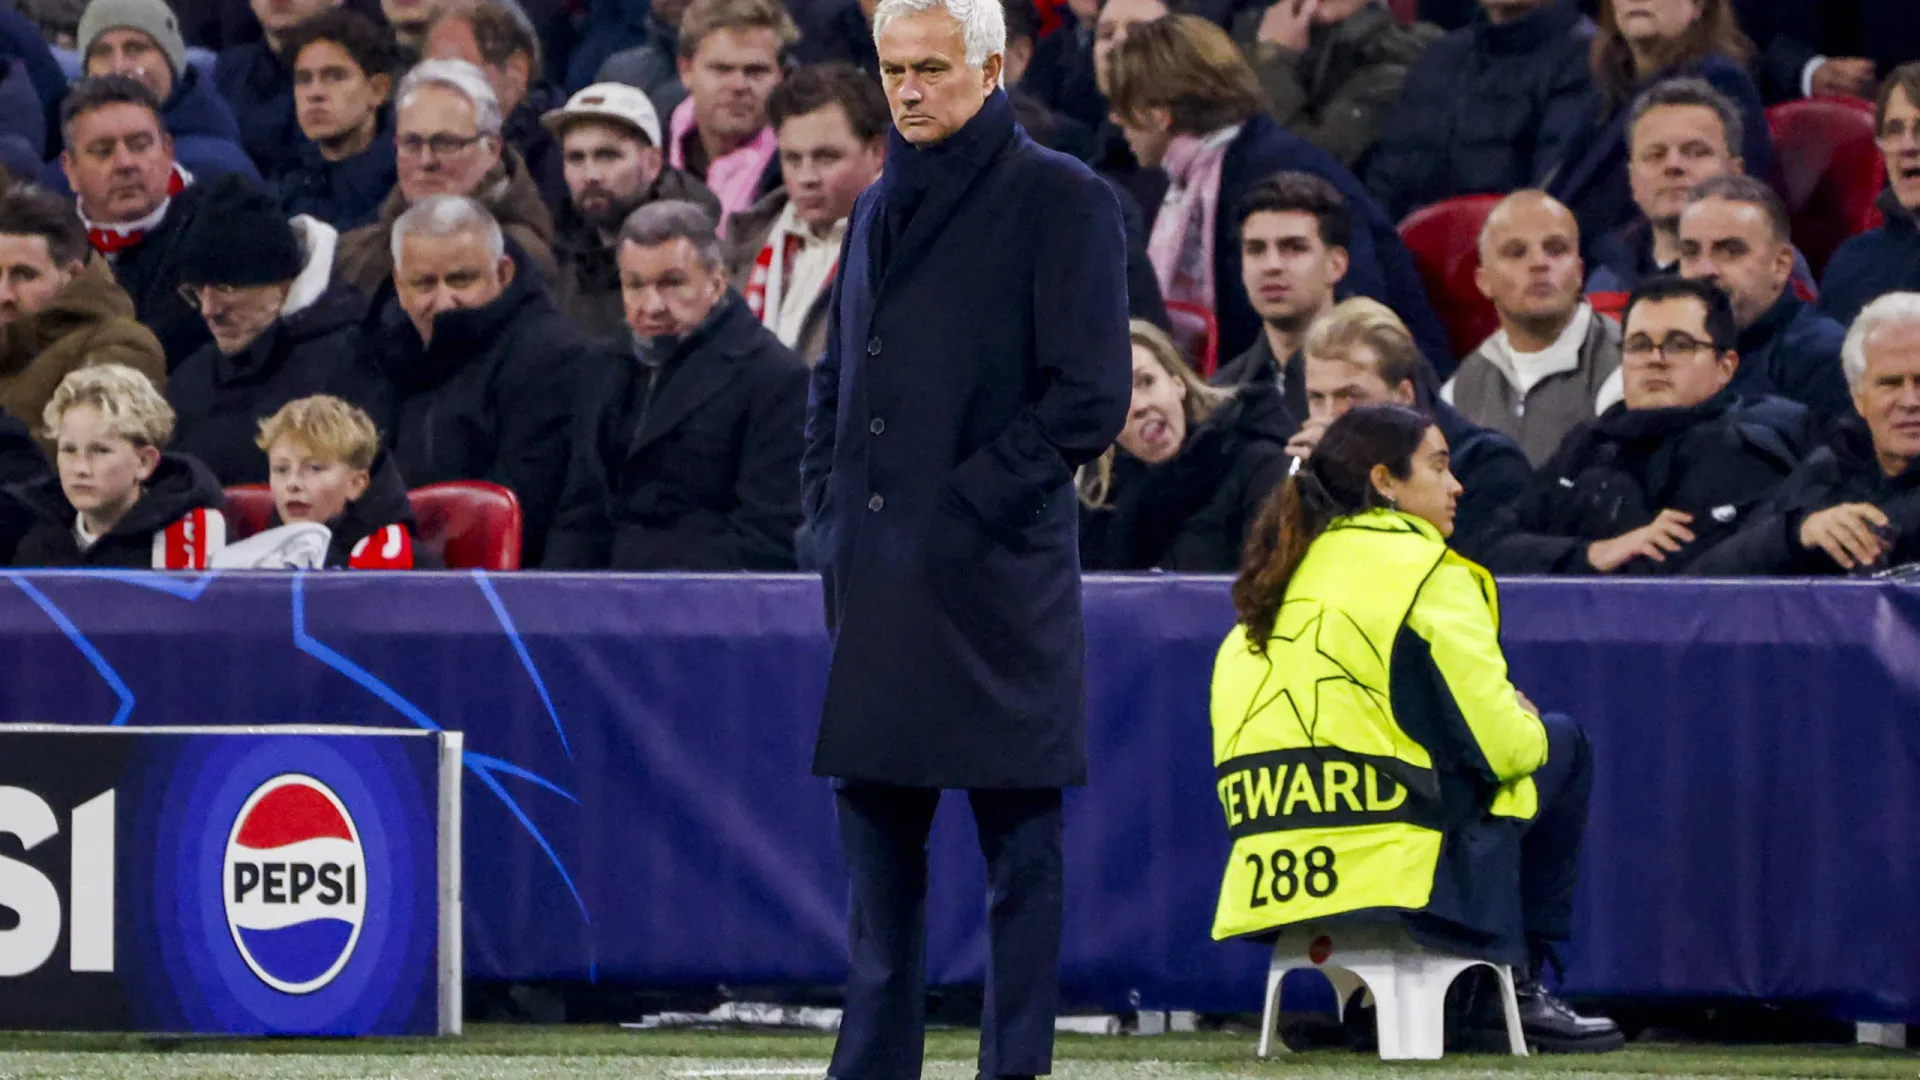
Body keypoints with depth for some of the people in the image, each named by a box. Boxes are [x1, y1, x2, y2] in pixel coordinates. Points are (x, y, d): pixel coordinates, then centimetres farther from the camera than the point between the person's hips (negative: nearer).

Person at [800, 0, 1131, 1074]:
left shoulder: (1063, 202, -5)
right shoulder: (883, 209, 18)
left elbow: (1091, 394, -10)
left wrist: (970, 505, -13)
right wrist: (829, 506, 10)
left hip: (997, 578, -7)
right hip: (873, 580, 7)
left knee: (1020, 848, -2)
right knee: (878, 836, 10)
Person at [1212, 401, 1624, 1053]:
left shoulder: (1279, 581, 17)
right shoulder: (1426, 575, -5)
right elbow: (1503, 745, -9)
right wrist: (1529, 727, 16)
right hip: (1390, 872, -7)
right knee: (1562, 746, 17)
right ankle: (1525, 985, 16)